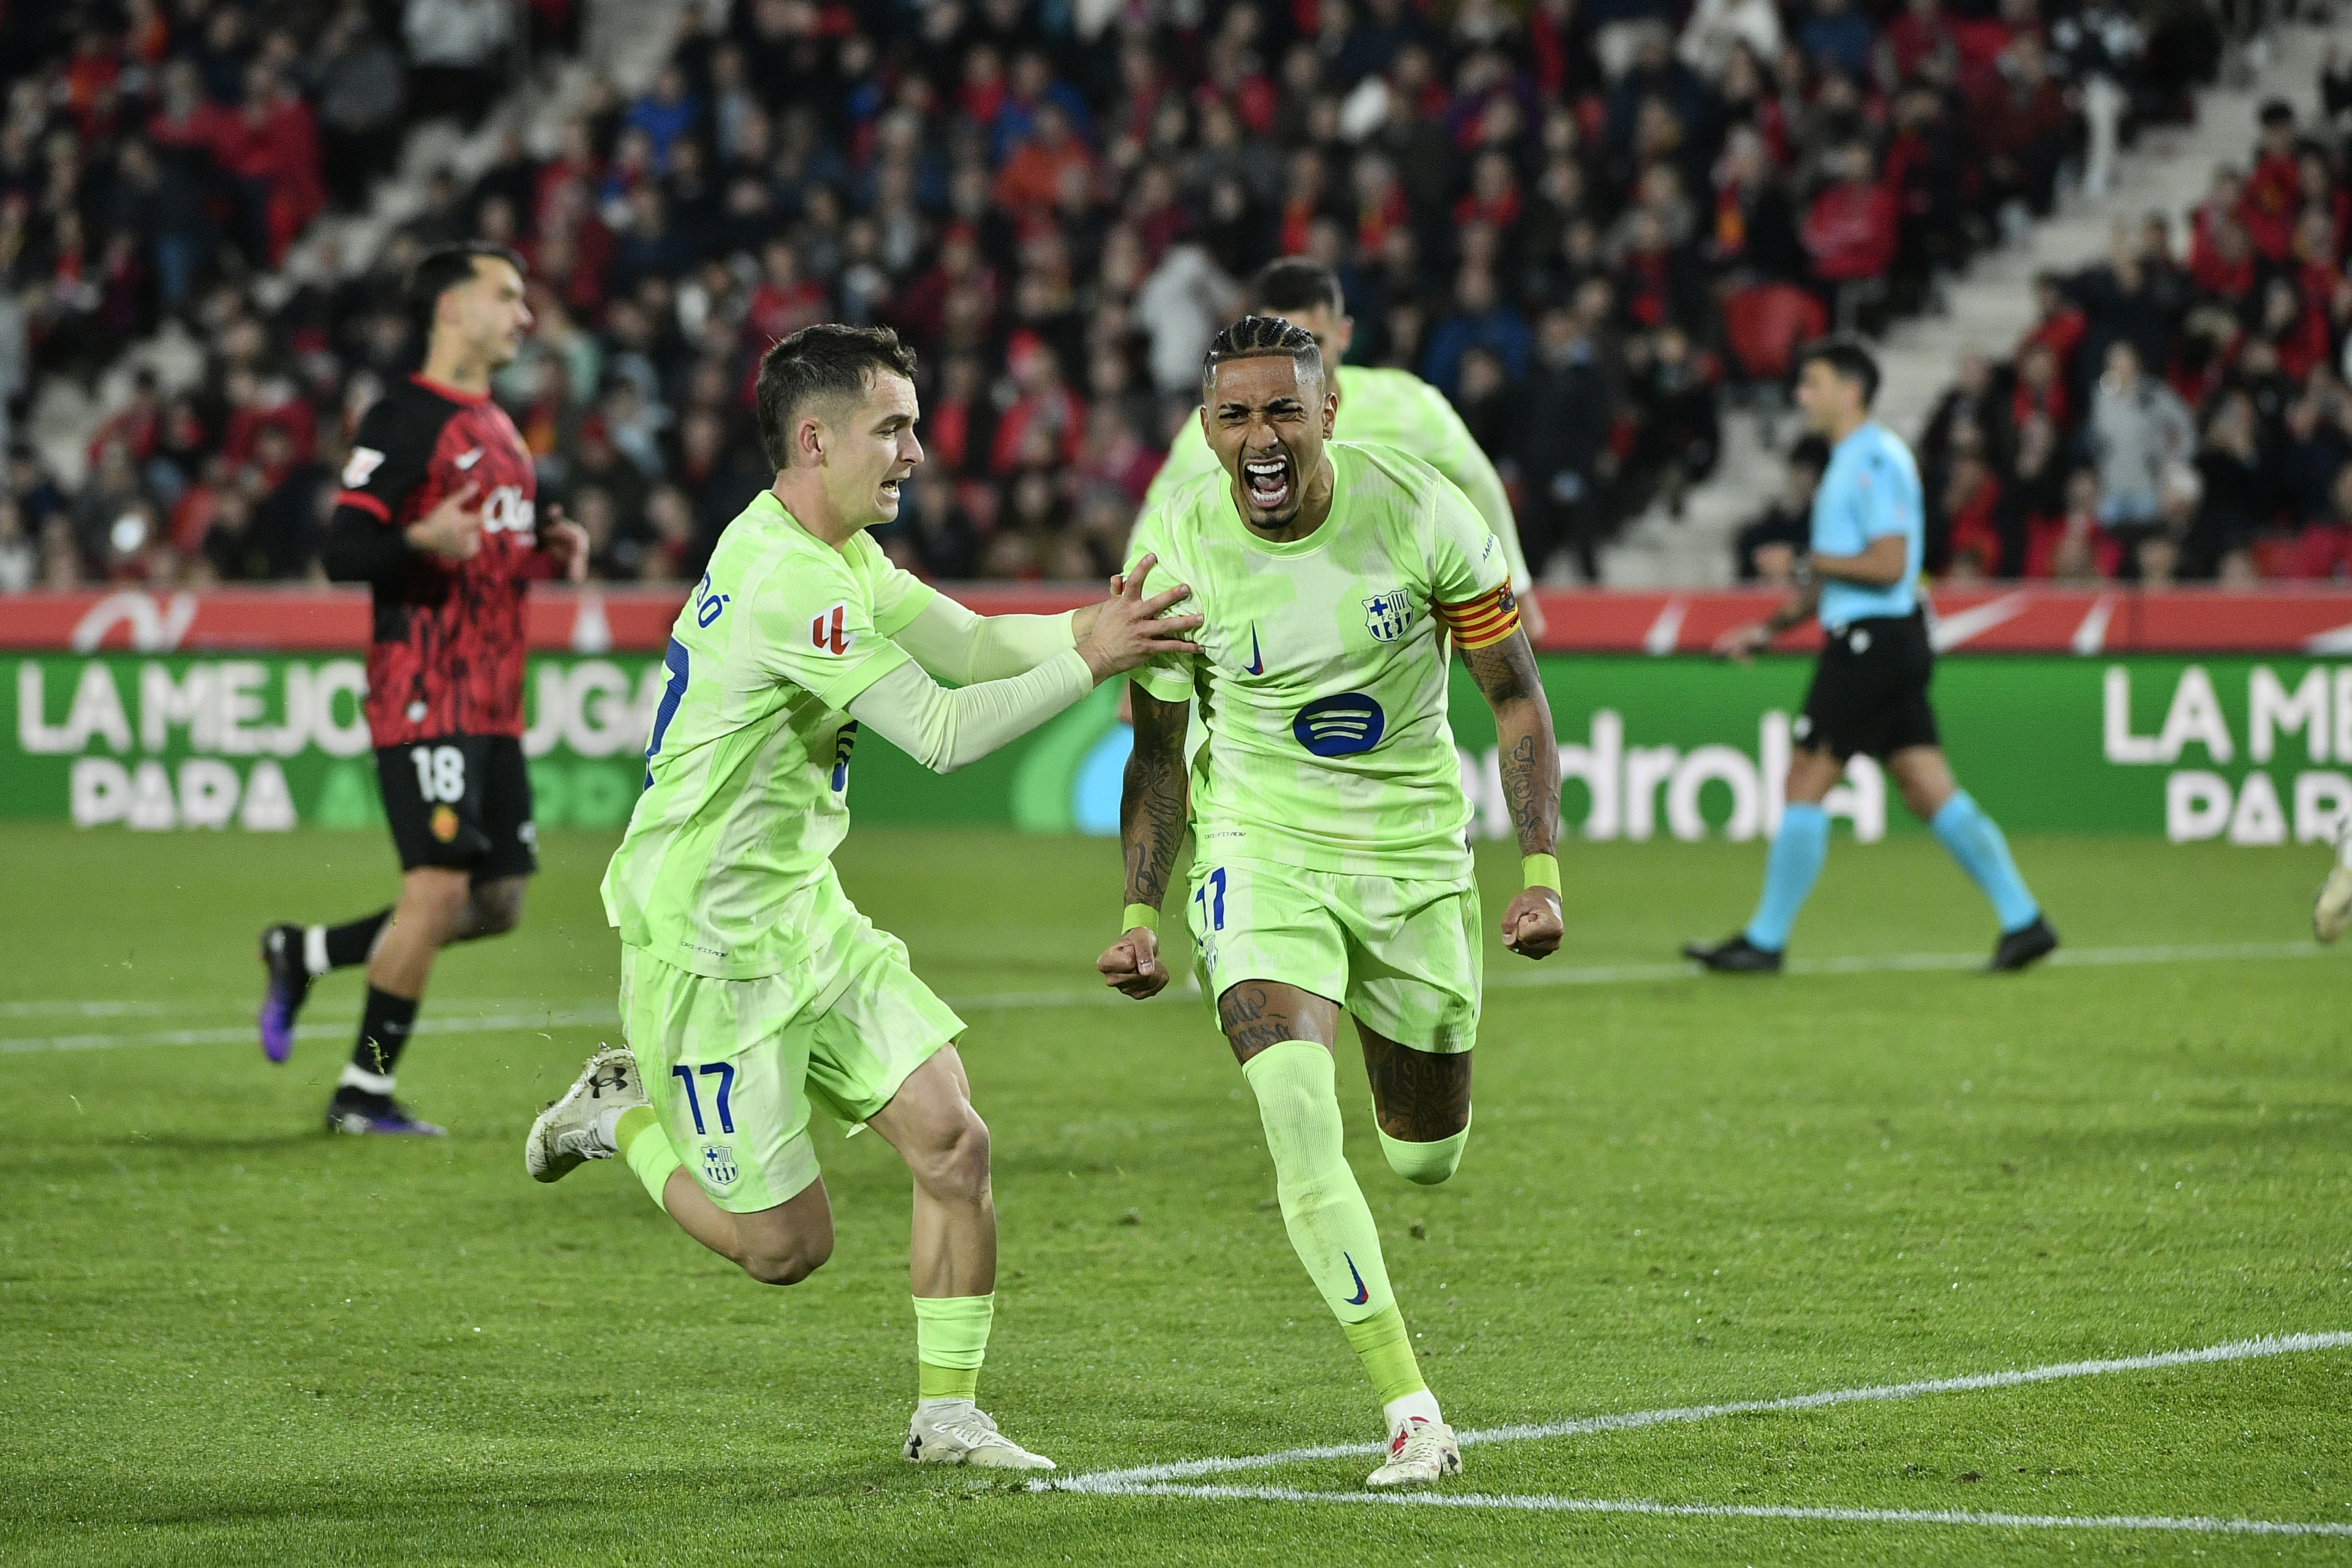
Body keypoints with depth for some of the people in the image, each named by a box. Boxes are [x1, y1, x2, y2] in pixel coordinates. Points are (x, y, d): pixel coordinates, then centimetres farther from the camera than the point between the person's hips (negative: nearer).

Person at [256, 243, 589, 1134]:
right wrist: (423, 542, -32)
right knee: (440, 884, -15)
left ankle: (303, 956, 24)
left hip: (493, 706, 9)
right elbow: (342, 552, -14)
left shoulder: (499, 428, 19)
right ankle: (363, 1093, -4)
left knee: (496, 905, 7)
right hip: (425, 694, -9)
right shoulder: (404, 419, -8)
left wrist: (554, 553, 10)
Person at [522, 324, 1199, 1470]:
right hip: (707, 945, -9)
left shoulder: (835, 557, 9)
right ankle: (623, 1115, 23)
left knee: (952, 1143, -4)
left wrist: (1093, 624, -5)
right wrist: (1091, 661, -22)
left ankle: (947, 1416, 6)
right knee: (788, 1245, -1)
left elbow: (970, 643, 11)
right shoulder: (789, 581, -24)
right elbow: (944, 732, -24)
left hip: (803, 917, 9)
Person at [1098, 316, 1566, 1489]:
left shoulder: (1418, 511, -14)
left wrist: (1541, 872, -11)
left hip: (1415, 853, 1)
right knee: (1299, 1120, -23)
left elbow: (1515, 697, -4)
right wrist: (1139, 916, -5)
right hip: (1260, 854, -1)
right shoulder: (1173, 545, -12)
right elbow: (1159, 749, 2)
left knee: (1426, 1160, 12)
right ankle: (1408, 1409, -18)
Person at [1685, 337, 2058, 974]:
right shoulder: (1850, 462, 19)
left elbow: (1888, 563, -22)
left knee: (1805, 784, -5)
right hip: (1870, 642, 10)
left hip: (1871, 644, -10)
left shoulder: (1876, 461, -13)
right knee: (1933, 793, 6)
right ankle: (2023, 920, 4)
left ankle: (1766, 941, 0)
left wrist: (1810, 561, -12)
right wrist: (1770, 628, 19)